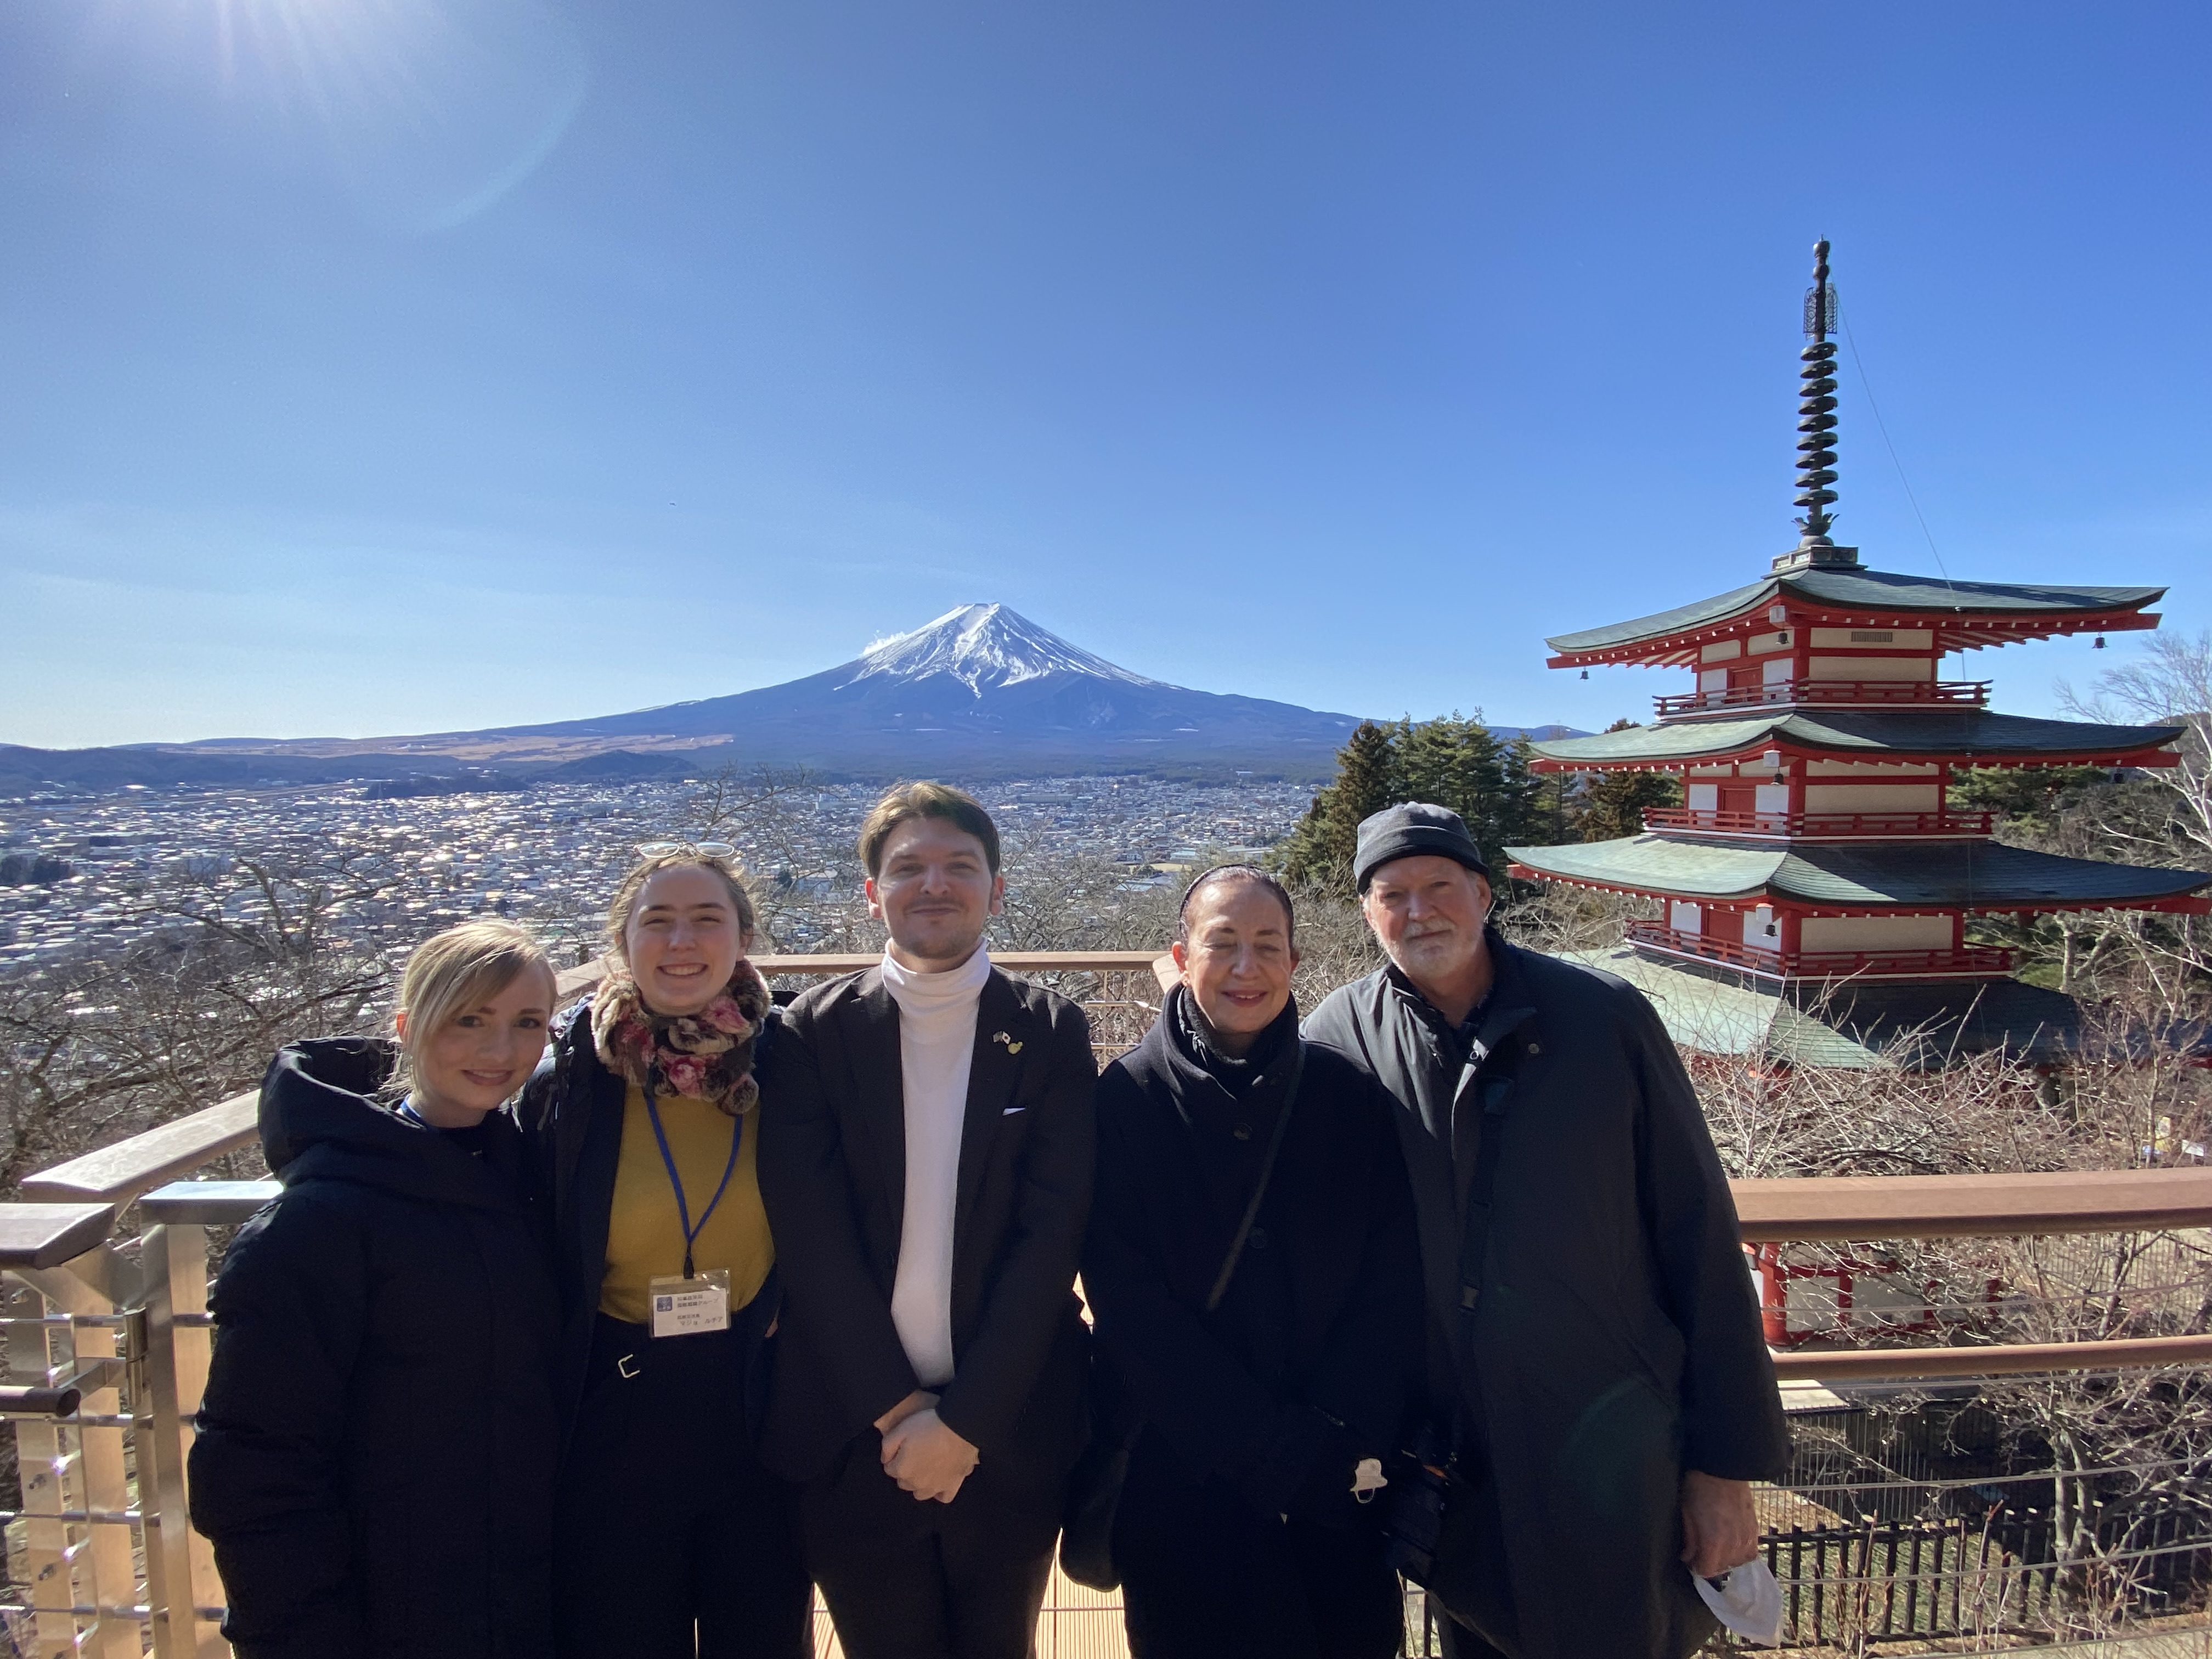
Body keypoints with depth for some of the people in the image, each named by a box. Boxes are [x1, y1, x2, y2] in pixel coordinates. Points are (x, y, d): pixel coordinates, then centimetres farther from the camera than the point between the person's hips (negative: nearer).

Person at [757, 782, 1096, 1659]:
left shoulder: (1052, 1033, -5)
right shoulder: (814, 1033, -5)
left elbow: (1052, 1236, -9)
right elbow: (813, 1240, -8)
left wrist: (963, 1421, -13)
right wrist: (896, 1411, -11)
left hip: (1009, 1437, 0)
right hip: (855, 1439, 0)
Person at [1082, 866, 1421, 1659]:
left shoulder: (1349, 1096, -4)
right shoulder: (1127, 1101, -10)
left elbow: (1391, 1285, -4)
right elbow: (1132, 1310, -13)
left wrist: (1344, 1439, -14)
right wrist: (1277, 1453, -15)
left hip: (1343, 1481, 2)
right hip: (1183, 1474, -2)